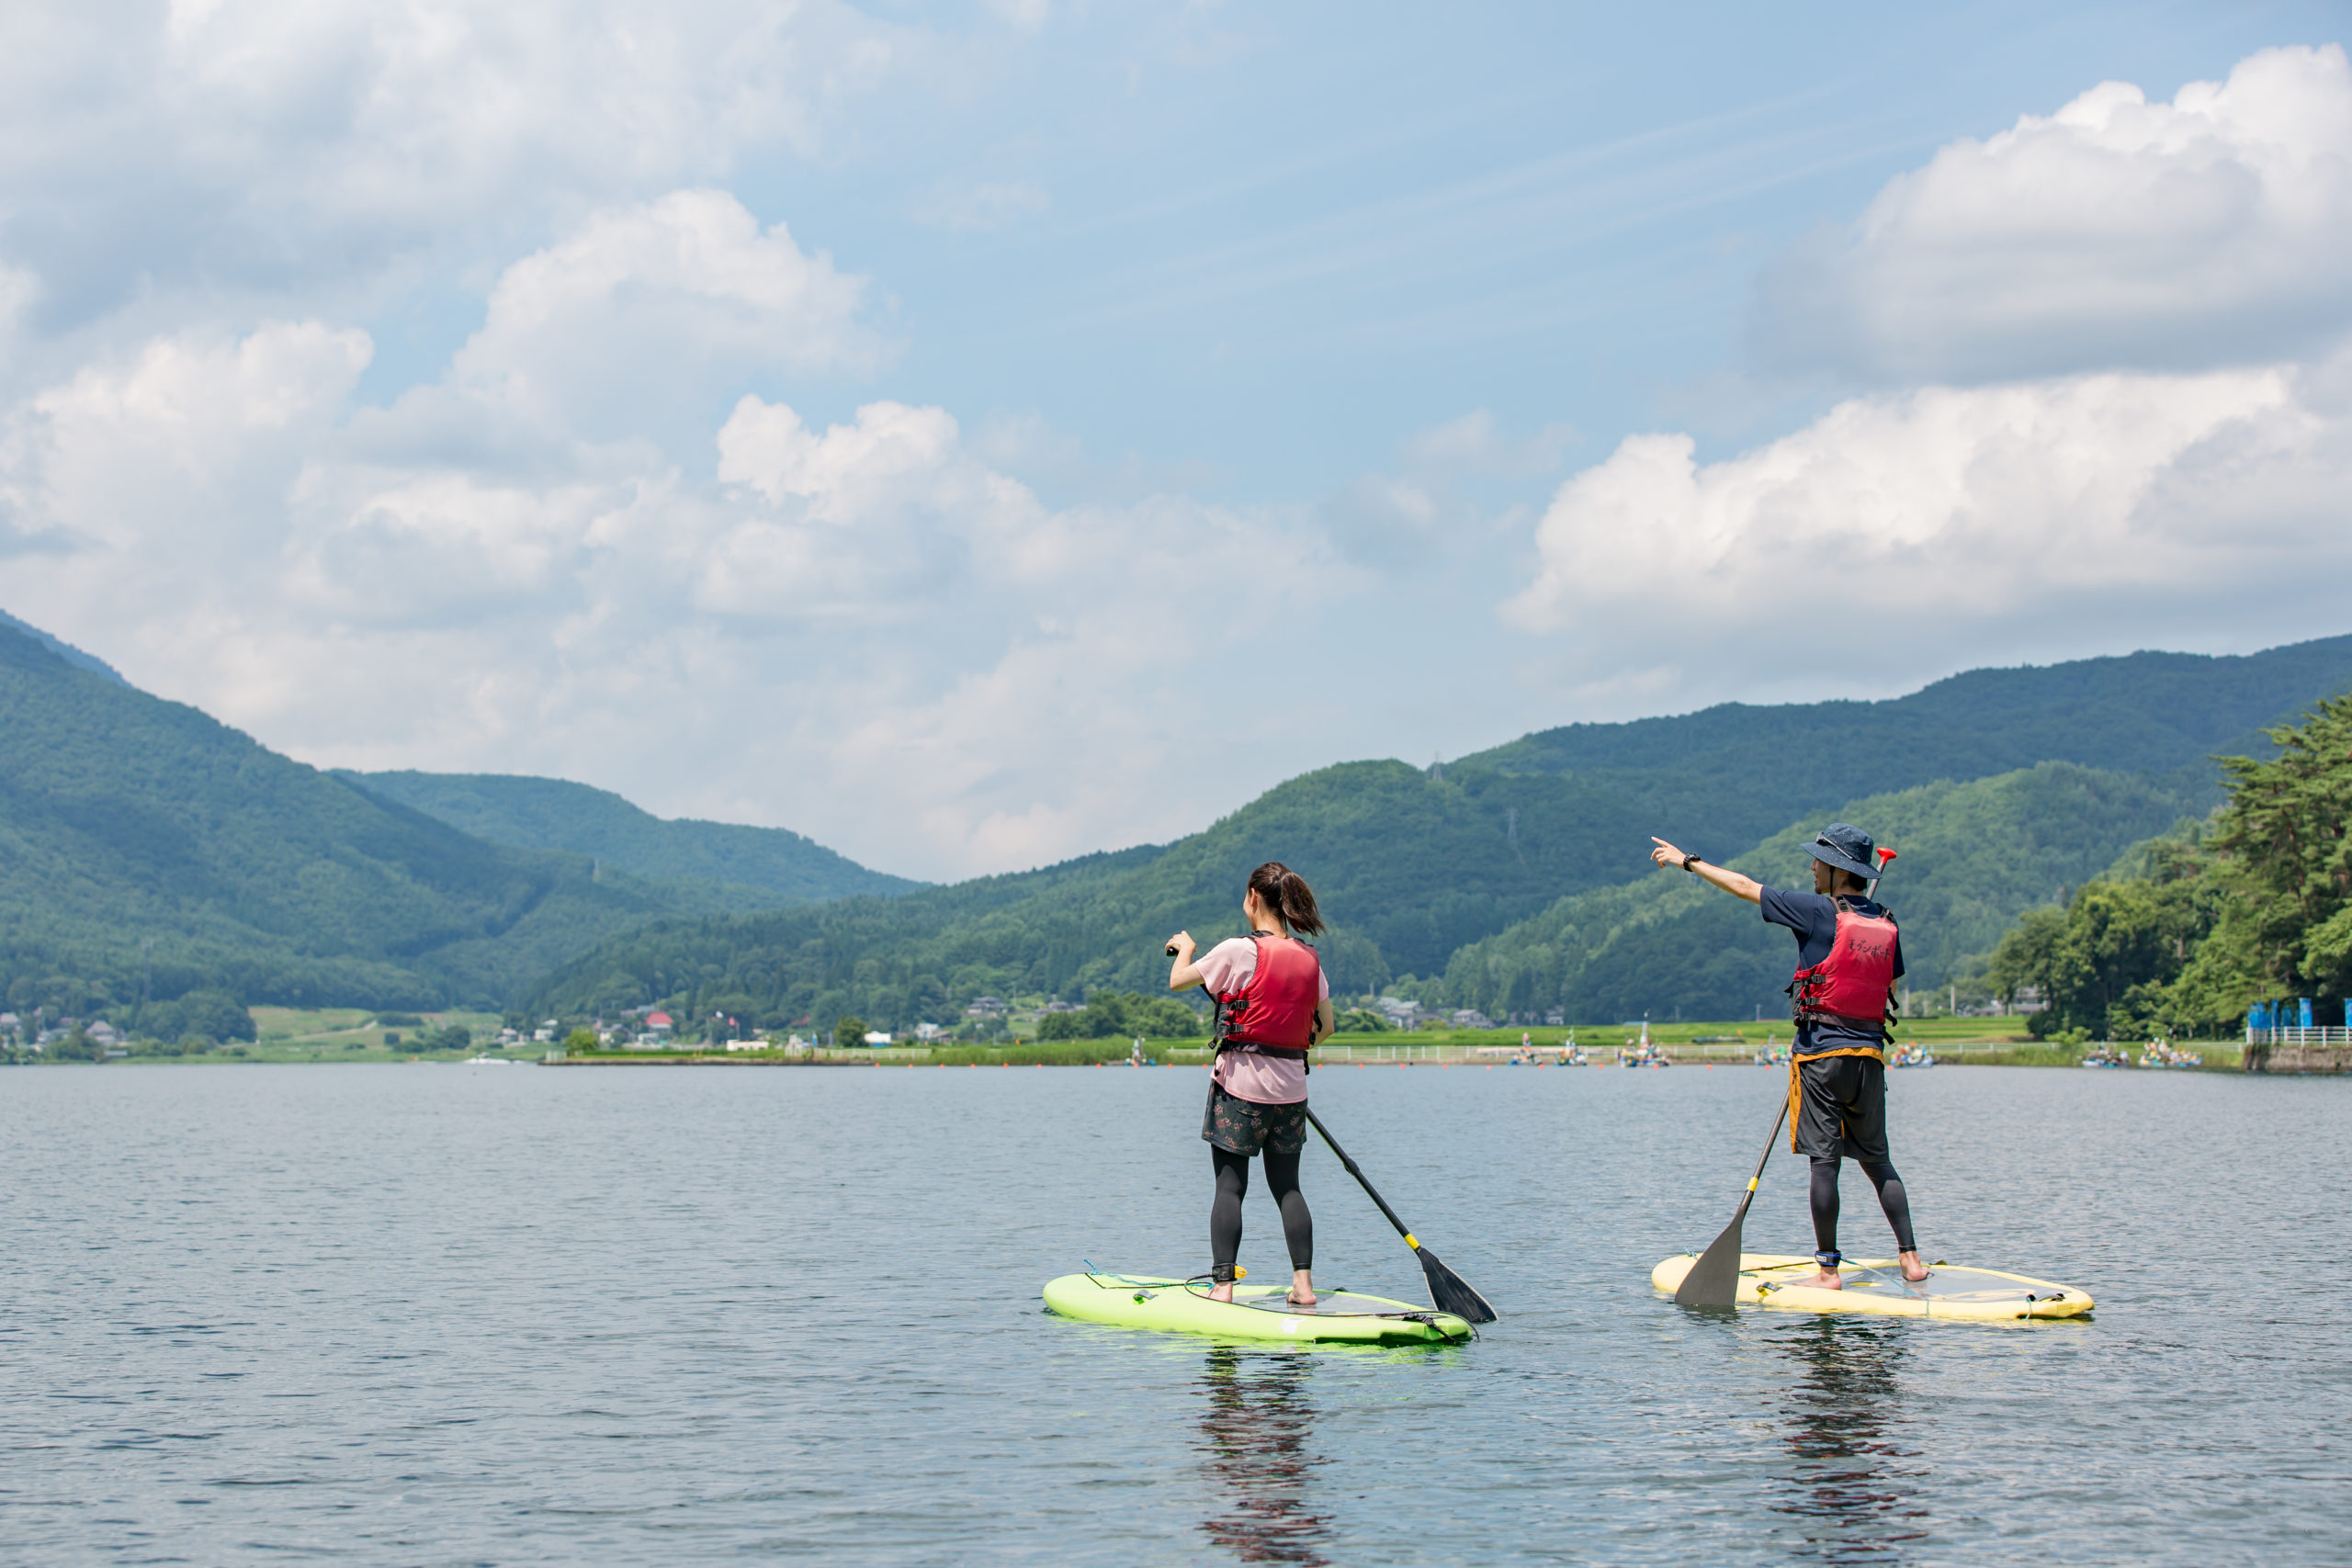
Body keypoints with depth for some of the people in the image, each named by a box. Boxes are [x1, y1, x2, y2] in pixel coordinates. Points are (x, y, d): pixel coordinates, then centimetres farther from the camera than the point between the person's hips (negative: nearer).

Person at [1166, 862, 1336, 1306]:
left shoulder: (1238, 952, -12)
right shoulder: (1310, 960, 4)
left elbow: (1178, 982, -2)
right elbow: (1325, 1026, 11)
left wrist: (1185, 946, 18)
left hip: (1239, 1084, -5)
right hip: (1290, 1087, 5)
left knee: (1230, 1186, 0)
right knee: (1287, 1186, 11)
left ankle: (1222, 1286, -4)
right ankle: (1303, 1284, 6)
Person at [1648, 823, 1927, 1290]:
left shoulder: (1819, 912, -9)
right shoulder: (1887, 926, 8)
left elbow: (1745, 888, -2)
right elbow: (1891, 989, 17)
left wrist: (1688, 862, 7)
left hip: (1821, 1053, -6)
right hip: (1871, 1056, 6)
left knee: (1824, 1160, -3)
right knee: (1877, 1160, 14)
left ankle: (1828, 1271, -3)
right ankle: (1911, 1258, 9)